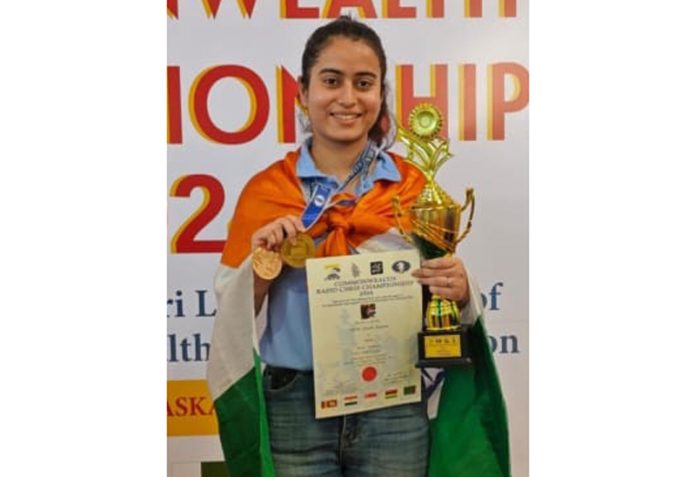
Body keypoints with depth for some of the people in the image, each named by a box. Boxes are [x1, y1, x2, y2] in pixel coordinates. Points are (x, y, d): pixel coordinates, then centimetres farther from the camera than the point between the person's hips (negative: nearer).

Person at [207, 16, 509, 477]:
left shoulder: (416, 187, -2)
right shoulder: (264, 190, -3)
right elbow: (230, 315, 2)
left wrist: (460, 290, -15)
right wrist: (258, 266, -16)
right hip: (293, 409, 0)